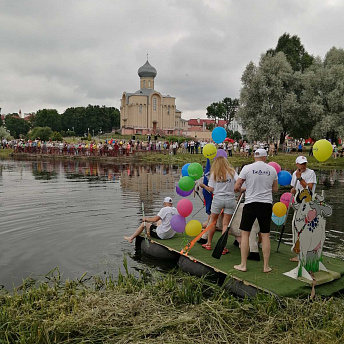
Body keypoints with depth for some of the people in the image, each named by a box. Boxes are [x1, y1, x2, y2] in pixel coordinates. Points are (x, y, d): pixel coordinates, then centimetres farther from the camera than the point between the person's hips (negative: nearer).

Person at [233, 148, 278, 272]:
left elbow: (236, 187, -2)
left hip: (251, 203, -2)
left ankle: (243, 265, 10)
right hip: (266, 205, 3)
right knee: (265, 235, 9)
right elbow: (275, 189, 14)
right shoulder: (272, 169, 4)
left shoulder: (247, 168, -4)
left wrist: (242, 189, 19)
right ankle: (266, 266, 15)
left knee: (245, 233, 7)